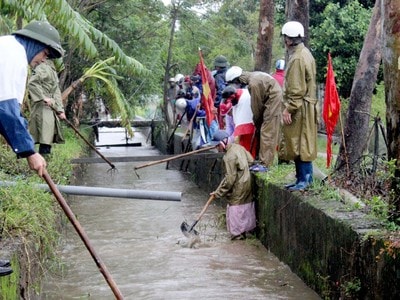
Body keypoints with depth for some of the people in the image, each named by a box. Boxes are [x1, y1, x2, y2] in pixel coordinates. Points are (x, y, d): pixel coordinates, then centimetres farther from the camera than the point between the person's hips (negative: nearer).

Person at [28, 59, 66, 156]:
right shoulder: (42, 68, -6)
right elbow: (32, 83, -17)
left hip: (52, 106, 9)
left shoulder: (53, 72, 20)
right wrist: (43, 97, -22)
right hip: (42, 105, -9)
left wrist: (60, 110, 9)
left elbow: (56, 92, 18)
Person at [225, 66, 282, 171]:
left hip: (273, 101, -10)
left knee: (267, 133, -8)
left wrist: (256, 121, 1)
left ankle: (264, 164, -8)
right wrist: (257, 121, 10)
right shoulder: (252, 76, 7)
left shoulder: (253, 83, -23)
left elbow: (257, 106, -14)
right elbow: (256, 102, 11)